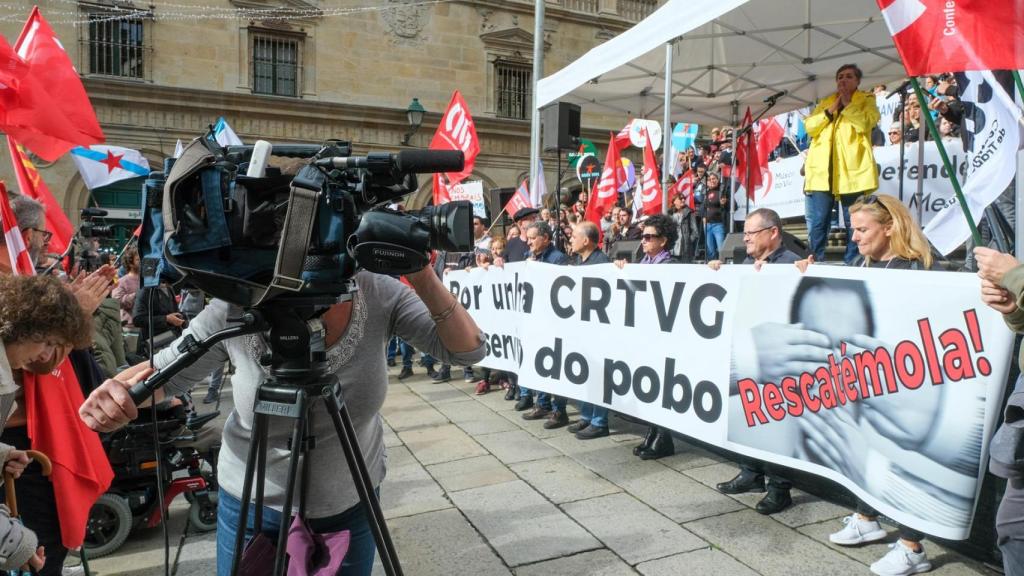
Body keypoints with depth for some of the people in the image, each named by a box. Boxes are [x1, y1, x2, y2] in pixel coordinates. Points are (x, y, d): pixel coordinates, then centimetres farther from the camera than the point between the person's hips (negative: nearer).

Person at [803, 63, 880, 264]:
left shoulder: (867, 101, 11)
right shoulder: (825, 103, 21)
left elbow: (864, 123, -9)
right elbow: (809, 126, 6)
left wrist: (847, 102, -3)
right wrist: (831, 109, -3)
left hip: (852, 170, -3)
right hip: (822, 170, 3)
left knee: (854, 223, 0)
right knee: (817, 223, 0)